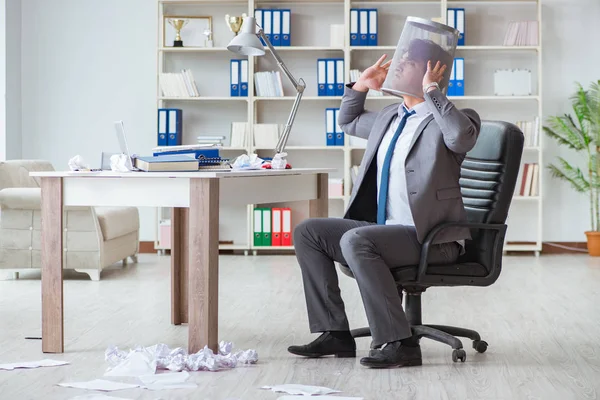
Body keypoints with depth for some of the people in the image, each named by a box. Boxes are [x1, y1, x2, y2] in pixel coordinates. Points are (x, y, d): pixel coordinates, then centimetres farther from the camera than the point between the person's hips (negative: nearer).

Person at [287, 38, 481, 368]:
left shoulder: (442, 119, -7)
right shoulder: (390, 117, 18)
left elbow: (462, 136, -33)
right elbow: (348, 122, 38)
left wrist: (432, 90, -22)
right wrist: (361, 86, 21)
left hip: (430, 236, -9)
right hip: (384, 228, 9)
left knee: (355, 240, -33)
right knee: (307, 232, 0)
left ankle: (400, 343, -27)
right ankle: (335, 334, -1)